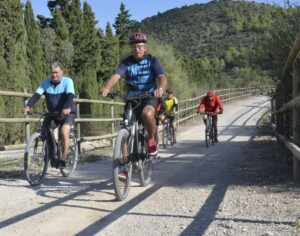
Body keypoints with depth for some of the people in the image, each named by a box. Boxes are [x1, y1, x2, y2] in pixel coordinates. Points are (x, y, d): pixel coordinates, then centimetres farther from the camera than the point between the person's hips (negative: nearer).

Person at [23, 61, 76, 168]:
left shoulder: (68, 81, -16)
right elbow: (37, 95, -19)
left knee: (64, 132, -27)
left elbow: (70, 96, -31)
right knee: (44, 133, -10)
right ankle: (52, 154, 15)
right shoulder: (45, 82, -7)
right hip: (52, 113, 4)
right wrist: (28, 106, -37)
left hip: (67, 113, -4)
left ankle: (63, 159, -15)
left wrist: (67, 108, -51)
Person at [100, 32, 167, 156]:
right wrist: (106, 87, -40)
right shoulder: (126, 62, -1)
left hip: (149, 97, -3)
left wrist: (160, 88, -44)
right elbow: (116, 76, -18)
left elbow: (162, 77, -19)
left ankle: (151, 139, -9)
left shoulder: (152, 60, -4)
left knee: (147, 114, -35)